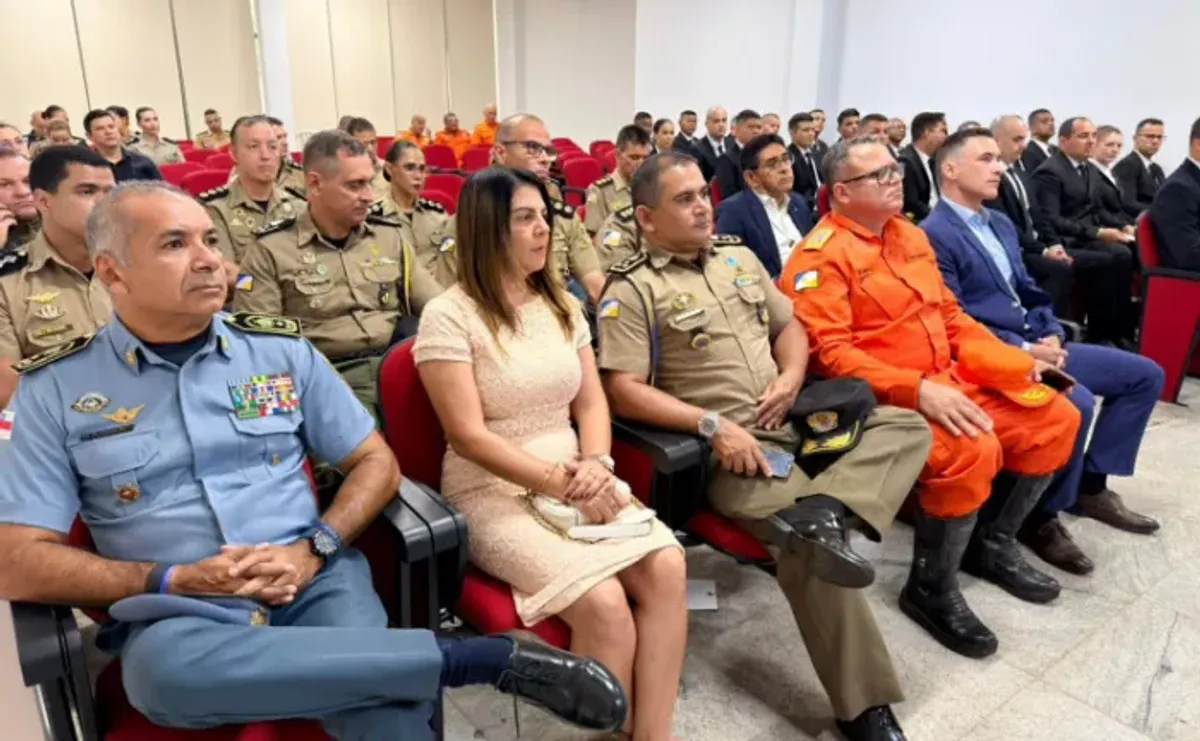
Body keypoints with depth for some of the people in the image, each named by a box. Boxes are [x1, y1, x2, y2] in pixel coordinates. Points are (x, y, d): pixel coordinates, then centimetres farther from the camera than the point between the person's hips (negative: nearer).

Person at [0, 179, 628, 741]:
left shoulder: (282, 350, 7)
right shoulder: (52, 390, 3)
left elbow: (377, 463, 8)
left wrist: (314, 549, -9)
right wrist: (175, 580, -14)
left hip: (316, 584, 0)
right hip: (178, 616, 1)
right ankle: (480, 655, -29)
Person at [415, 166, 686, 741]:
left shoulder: (562, 305, 12)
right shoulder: (448, 316, -8)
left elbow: (591, 401, 10)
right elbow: (470, 436, -13)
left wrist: (595, 465, -10)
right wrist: (562, 483, -18)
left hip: (577, 477, 6)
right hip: (493, 492, -5)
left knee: (666, 567, -21)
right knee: (602, 603, -27)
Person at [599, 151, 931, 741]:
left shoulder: (738, 255, 16)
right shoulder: (631, 290, -5)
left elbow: (790, 326, 21)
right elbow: (624, 392, -13)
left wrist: (791, 377, -1)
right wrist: (713, 424, -21)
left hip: (795, 418, 8)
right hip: (730, 441, -7)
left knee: (909, 427, -4)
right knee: (810, 547, -24)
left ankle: (821, 511, -28)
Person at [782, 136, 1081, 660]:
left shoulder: (910, 236, 14)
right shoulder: (820, 257, -13)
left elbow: (951, 316, 20)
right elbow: (829, 352, -22)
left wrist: (1016, 361, 8)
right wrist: (917, 390, -30)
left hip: (950, 382, 9)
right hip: (882, 399, -9)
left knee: (1055, 419, 5)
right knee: (973, 450, -31)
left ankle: (992, 543, 22)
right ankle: (930, 588, -7)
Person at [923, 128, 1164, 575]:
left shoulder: (1001, 224, 18)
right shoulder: (933, 235, -12)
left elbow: (1028, 291, 19)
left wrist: (1052, 335, 0)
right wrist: (1023, 349, -20)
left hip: (1037, 343, 10)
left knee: (1145, 374, 8)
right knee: (1077, 401, -31)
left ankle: (1091, 484, 15)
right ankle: (1042, 517, -11)